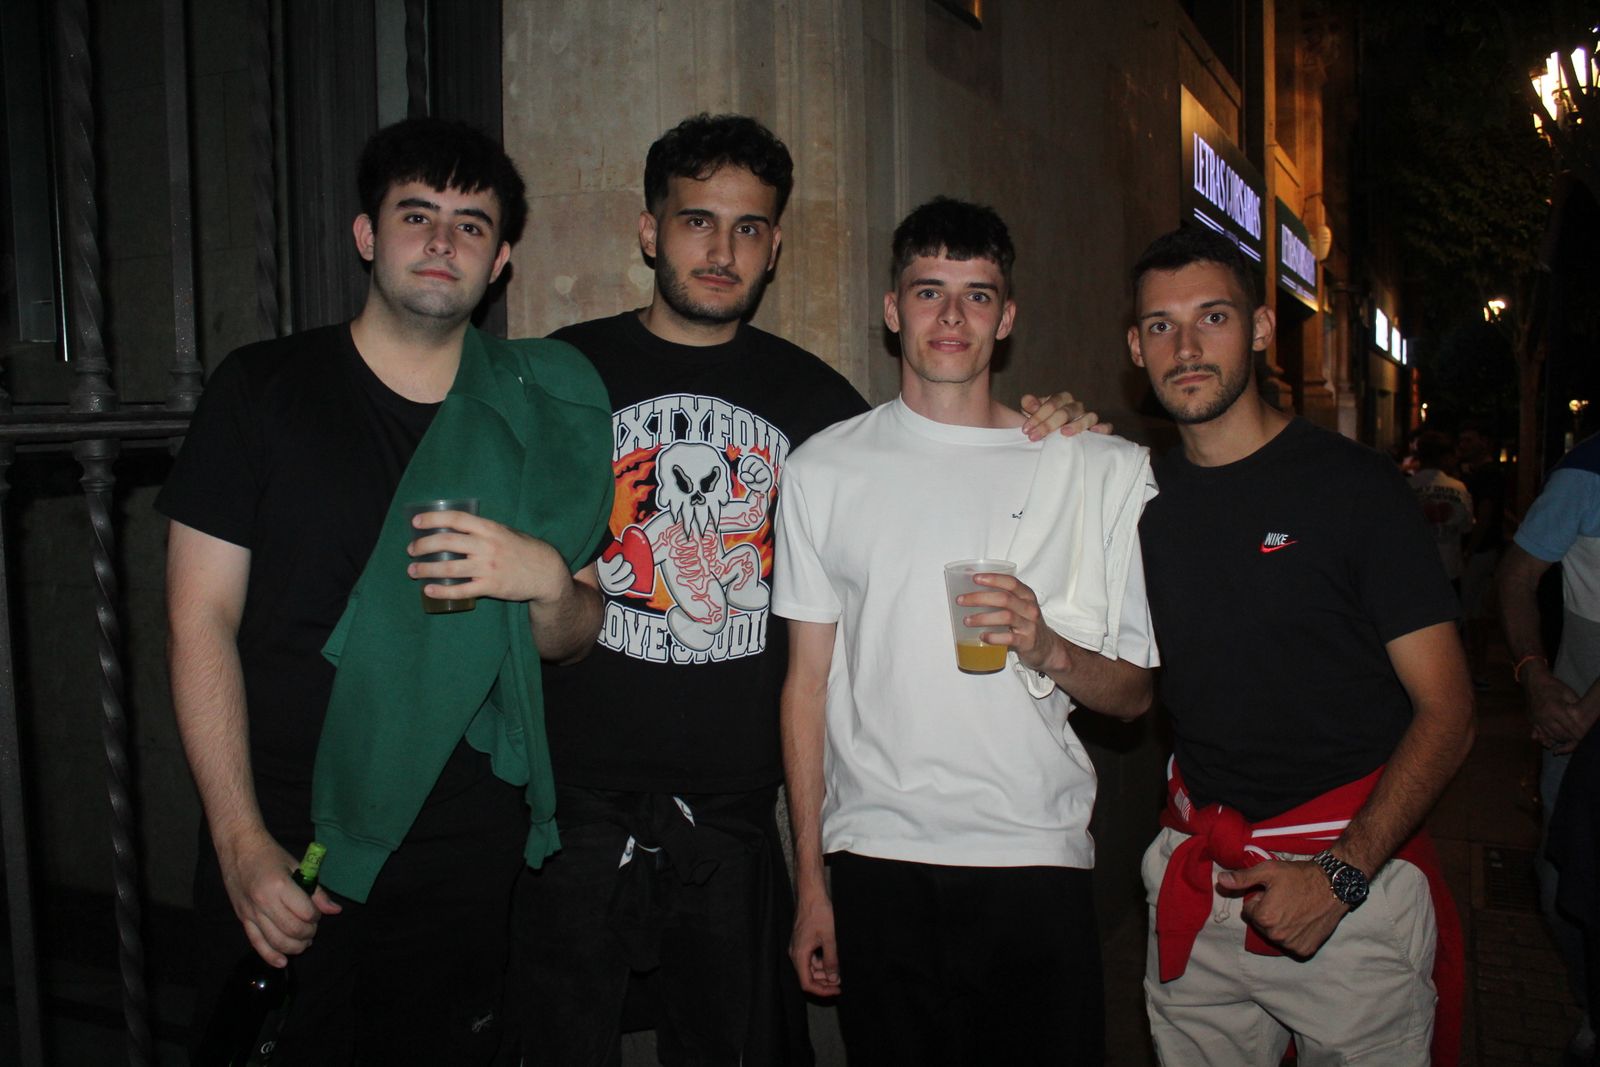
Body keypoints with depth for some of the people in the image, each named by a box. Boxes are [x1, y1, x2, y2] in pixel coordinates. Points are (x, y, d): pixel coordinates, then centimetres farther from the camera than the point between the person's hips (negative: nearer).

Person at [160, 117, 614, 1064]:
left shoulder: (532, 415, 5)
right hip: (281, 852, -1)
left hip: (466, 856, 2)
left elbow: (572, 639, 9)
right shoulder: (263, 390, -1)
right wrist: (242, 842, -11)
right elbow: (203, 621, -4)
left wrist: (546, 580, -15)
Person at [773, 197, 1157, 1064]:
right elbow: (808, 683, 6)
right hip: (875, 865, 1)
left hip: (1036, 863, 0)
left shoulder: (1100, 470, 2)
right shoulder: (825, 470, 4)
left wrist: (1046, 647, -17)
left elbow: (1134, 695, 4)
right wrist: (809, 881, 5)